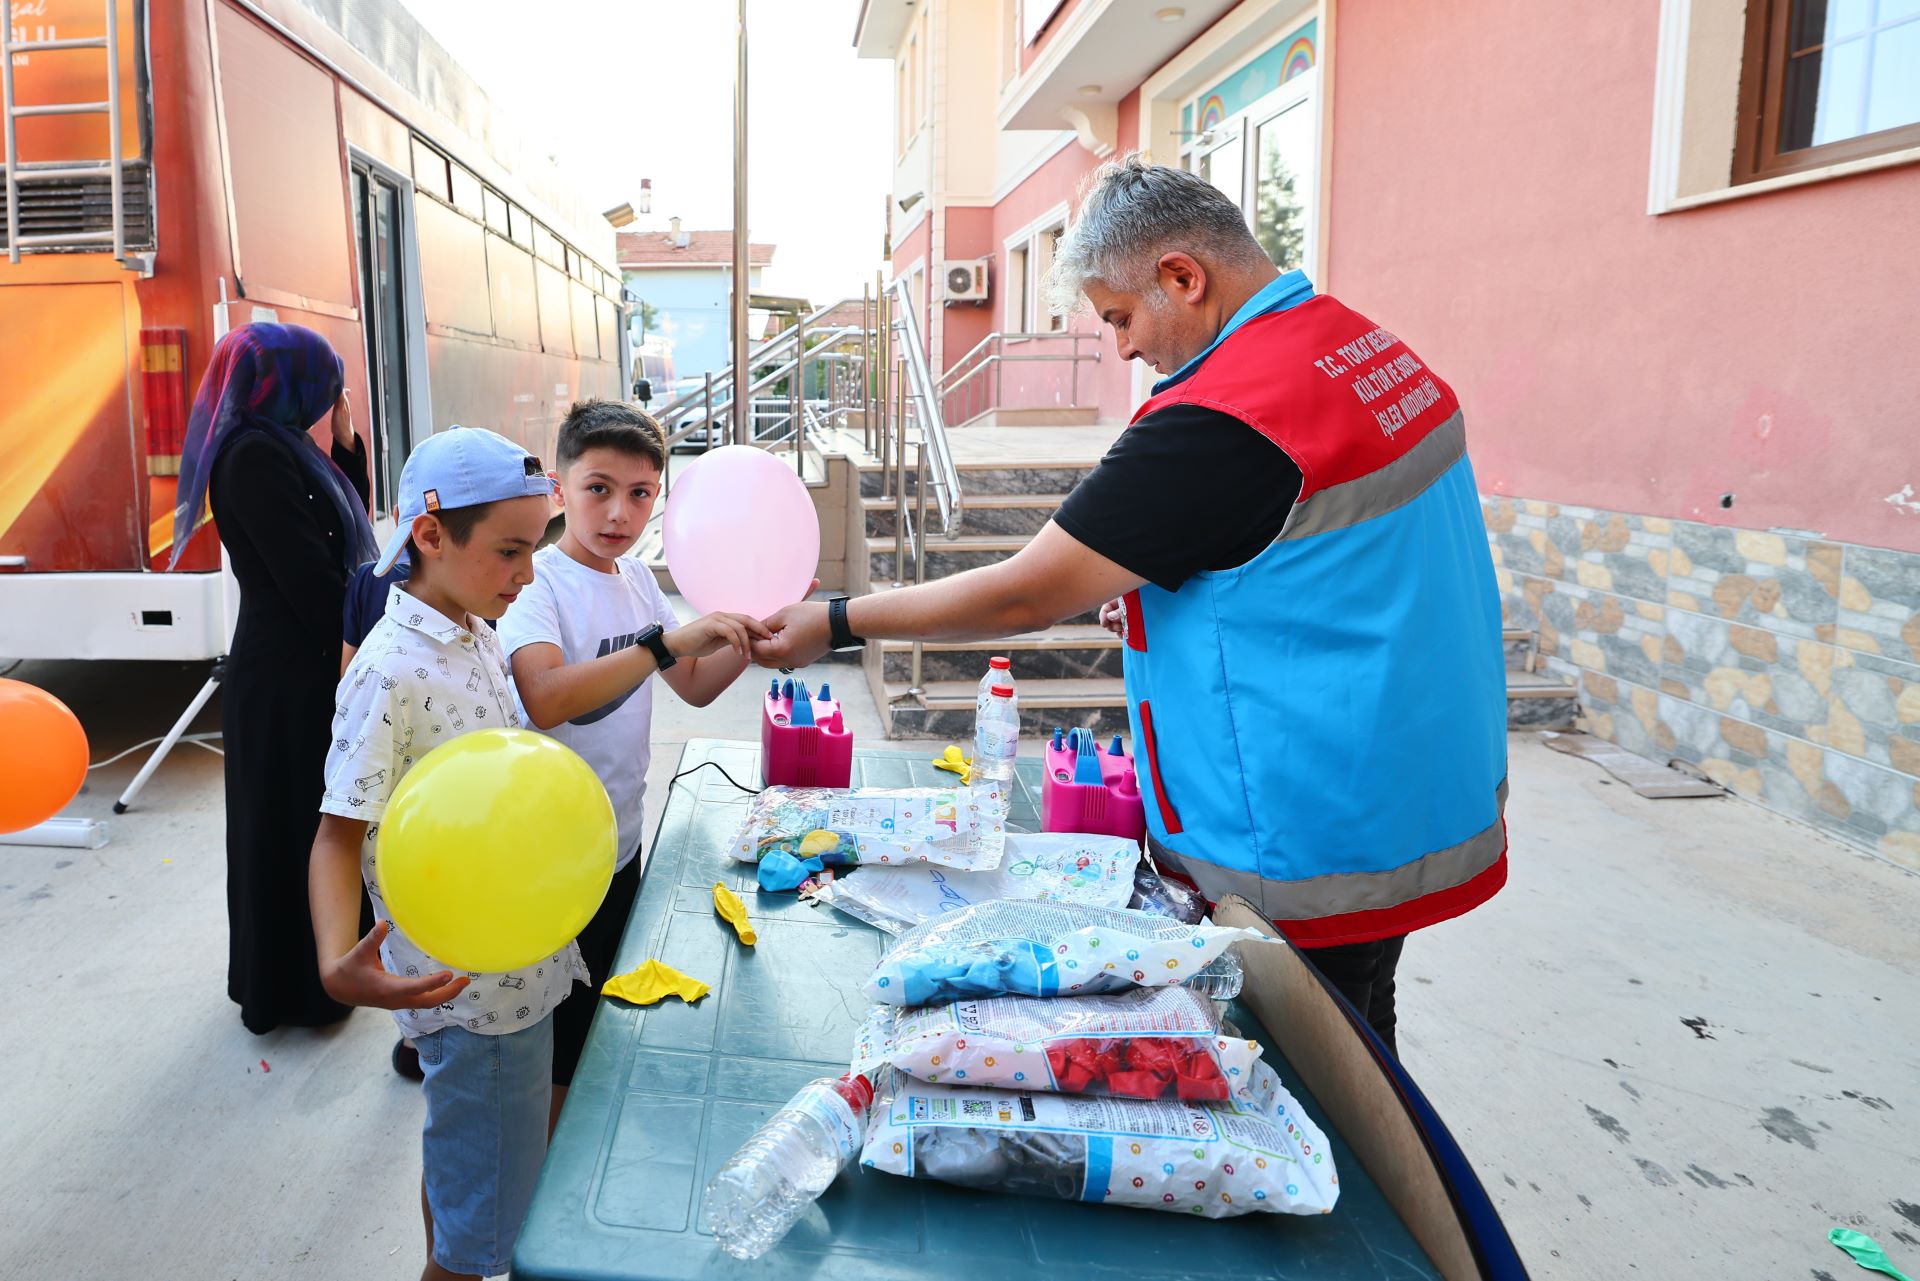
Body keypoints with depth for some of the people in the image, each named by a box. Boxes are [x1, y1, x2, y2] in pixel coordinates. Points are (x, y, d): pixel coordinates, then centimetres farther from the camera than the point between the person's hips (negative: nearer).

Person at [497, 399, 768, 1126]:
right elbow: (545, 700, -37)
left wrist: (751, 634, -6)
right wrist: (668, 641, -42)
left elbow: (695, 686, 10)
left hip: (621, 845, 7)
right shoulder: (536, 583, -19)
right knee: (557, 1062, 9)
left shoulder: (635, 578, 3)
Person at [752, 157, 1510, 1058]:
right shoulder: (1376, 347, 6)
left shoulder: (1219, 420, -25)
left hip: (1308, 864, -9)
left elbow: (1026, 596, -21)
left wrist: (833, 625, -10)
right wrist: (1162, 589, 10)